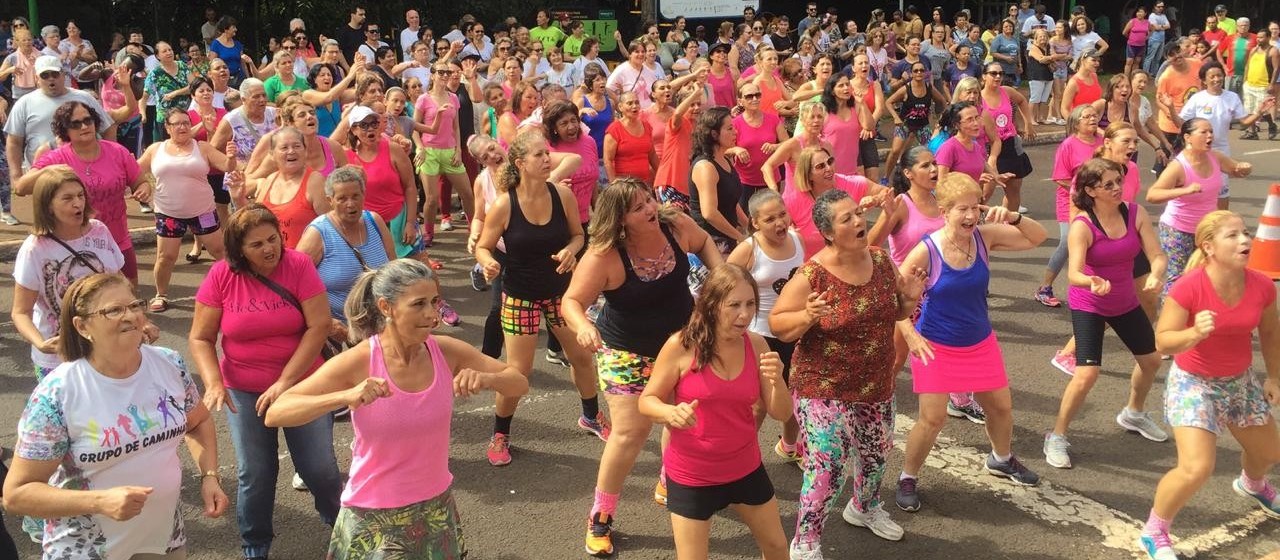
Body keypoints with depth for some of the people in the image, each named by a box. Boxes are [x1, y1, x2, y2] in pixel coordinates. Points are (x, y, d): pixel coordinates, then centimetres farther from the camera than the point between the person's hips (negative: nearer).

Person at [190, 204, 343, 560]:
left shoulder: (299, 265, -13)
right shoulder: (221, 276, -9)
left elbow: (318, 325, -16)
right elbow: (200, 338, -3)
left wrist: (285, 382, -20)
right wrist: (213, 384, -19)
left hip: (302, 384, -1)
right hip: (244, 392, 1)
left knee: (319, 466, 4)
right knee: (254, 473, 8)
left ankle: (339, 523, 34)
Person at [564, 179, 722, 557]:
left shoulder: (676, 225, -17)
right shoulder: (604, 256, -29)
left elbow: (704, 242, 6)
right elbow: (572, 301, -24)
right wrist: (583, 326, -46)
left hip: (682, 340, 5)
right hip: (628, 353, -5)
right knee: (631, 432, -8)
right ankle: (601, 516, 11)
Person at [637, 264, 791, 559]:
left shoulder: (756, 345, -8)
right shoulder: (681, 346, -19)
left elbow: (781, 413, -5)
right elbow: (647, 401, -10)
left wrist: (777, 380, -25)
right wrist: (671, 413, -31)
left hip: (745, 468, 4)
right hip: (691, 475, -4)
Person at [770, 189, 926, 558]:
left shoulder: (881, 260, -3)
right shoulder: (812, 275, -20)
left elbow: (894, 313, 10)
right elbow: (776, 323, -13)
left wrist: (910, 299, -11)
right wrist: (808, 316, -31)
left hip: (876, 386, 6)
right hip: (824, 389, -6)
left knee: (876, 454, 24)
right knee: (826, 469, -8)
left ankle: (864, 508, 54)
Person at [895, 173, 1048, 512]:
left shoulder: (985, 237, -10)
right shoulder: (926, 250, -23)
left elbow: (1038, 238, -3)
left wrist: (1013, 218, -22)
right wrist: (910, 335, -26)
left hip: (980, 342, 5)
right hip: (936, 347, -5)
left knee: (1001, 407, 18)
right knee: (933, 419, -7)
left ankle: (1001, 460, 48)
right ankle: (908, 479, 16)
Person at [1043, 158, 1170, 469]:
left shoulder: (1135, 214, -13)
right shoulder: (1082, 226, -25)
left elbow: (1157, 255, -16)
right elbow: (1074, 274, -36)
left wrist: (1156, 275, -38)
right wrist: (1092, 281, -59)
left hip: (1125, 302, 6)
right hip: (1088, 306, -6)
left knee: (1151, 360, 21)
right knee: (1087, 374, -18)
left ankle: (1134, 414, 50)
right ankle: (1057, 437, 0)